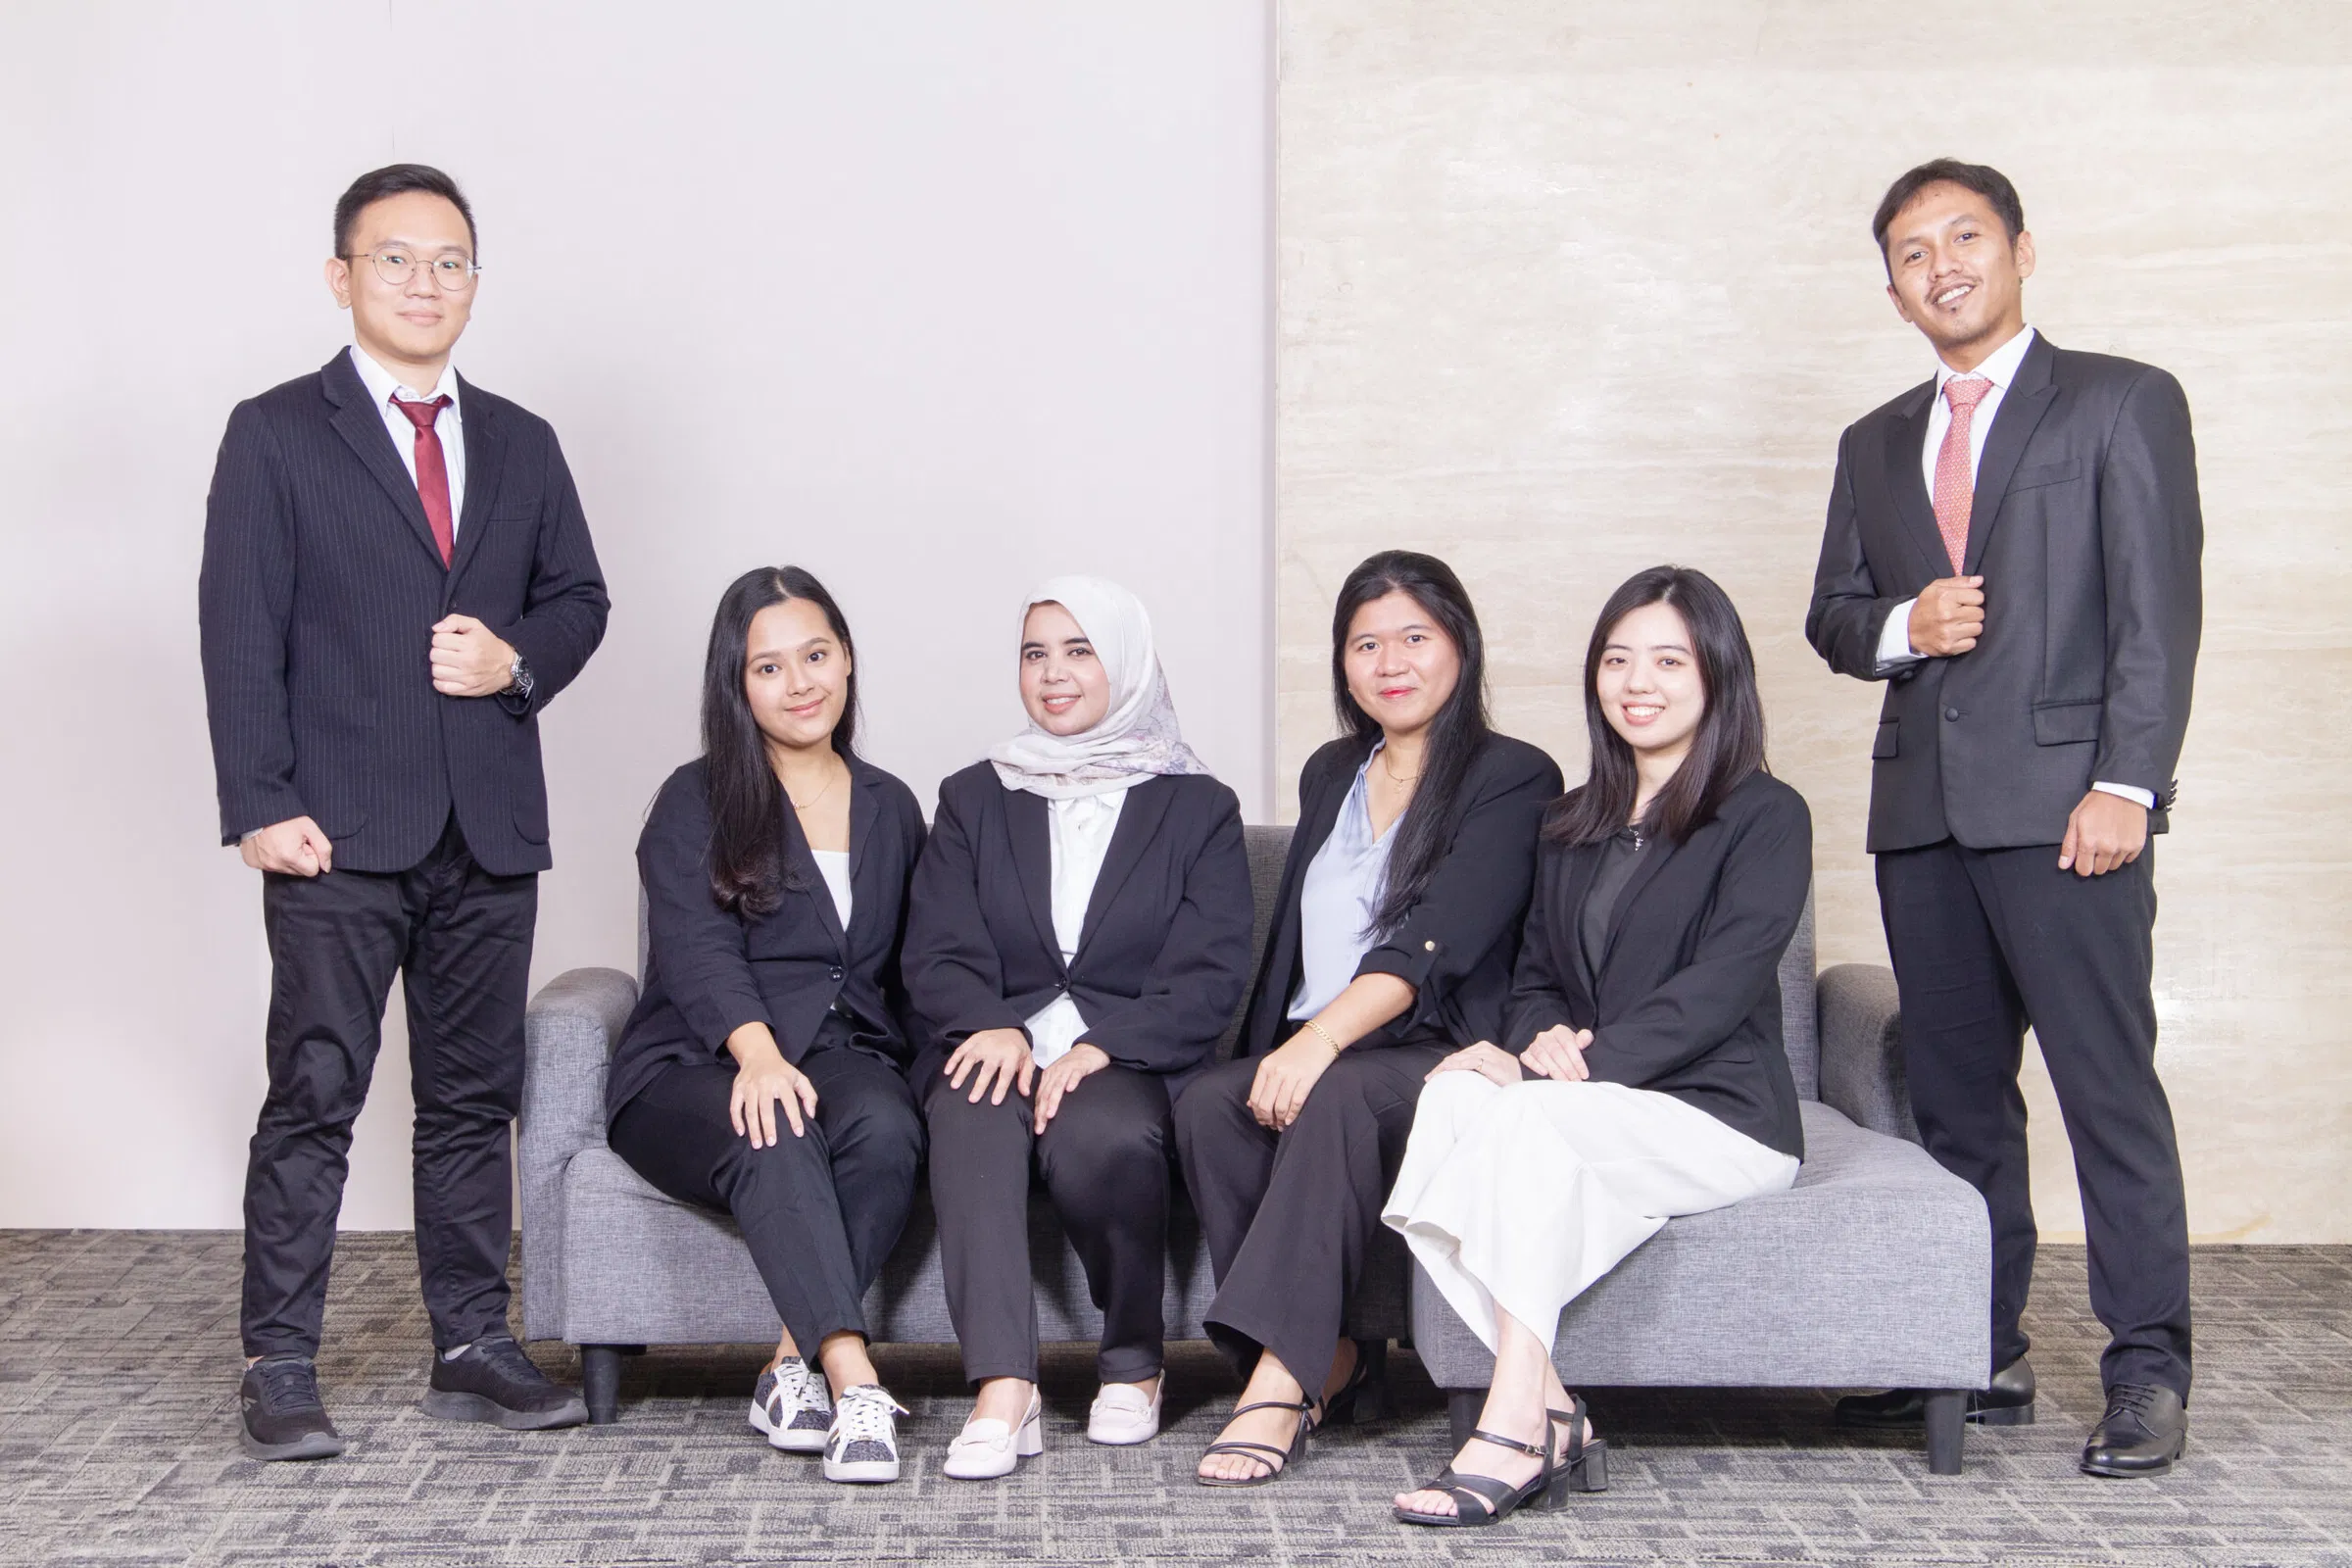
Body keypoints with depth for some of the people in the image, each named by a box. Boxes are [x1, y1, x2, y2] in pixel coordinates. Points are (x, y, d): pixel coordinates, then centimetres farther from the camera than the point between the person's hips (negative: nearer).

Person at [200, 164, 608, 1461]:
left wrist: (519, 659, -4)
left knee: (475, 1096, 9)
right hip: (339, 831, -4)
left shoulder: (521, 446, 15)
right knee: (316, 1094, -5)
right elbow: (239, 633, -5)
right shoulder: (275, 435, 1)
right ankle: (280, 1370, 3)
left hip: (490, 830, 5)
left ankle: (471, 1348, 18)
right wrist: (262, 804, -13)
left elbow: (578, 597, 19)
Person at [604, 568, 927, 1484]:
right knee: (775, 1141, -37)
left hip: (845, 1055, 3)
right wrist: (759, 1052, -29)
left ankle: (795, 1364, -28)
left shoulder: (890, 808, 19)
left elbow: (904, 967, 21)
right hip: (693, 1071, -3)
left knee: (888, 1128, -33)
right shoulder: (696, 803, 6)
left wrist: (903, 1064, 0)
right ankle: (854, 1379, -45)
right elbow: (698, 950, -10)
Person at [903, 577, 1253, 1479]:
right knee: (973, 1117, -35)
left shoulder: (1197, 808, 13)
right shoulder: (974, 799, 20)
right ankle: (1004, 1392, -42)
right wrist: (992, 1026, -15)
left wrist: (1102, 1046, -16)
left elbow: (1212, 975, 1)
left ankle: (1134, 1366, -11)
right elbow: (937, 953, 8)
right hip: (998, 1044, 2)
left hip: (1134, 1060, -1)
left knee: (1102, 1135, -36)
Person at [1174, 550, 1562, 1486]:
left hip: (1439, 1056, -5)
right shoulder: (1330, 777, 23)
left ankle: (1281, 1381, -39)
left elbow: (1434, 945, -13)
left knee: (1341, 1098, -37)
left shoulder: (1512, 779, 1)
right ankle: (1329, 1360, -23)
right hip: (1307, 1057, 6)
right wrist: (1271, 1061, 6)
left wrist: (1322, 1038, -26)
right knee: (1206, 1106, -27)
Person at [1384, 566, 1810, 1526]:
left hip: (1719, 1116, -5)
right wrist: (1535, 1045, -7)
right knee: (1455, 1094, -28)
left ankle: (1515, 1430, -35)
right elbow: (1535, 974, 17)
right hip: (1587, 1121, 5)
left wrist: (1584, 1062, -22)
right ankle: (1551, 1415, -32)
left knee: (1531, 1117, -33)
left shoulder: (1766, 818, 1)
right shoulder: (1573, 824, 22)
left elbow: (1720, 986, -12)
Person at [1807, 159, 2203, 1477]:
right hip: (1922, 809, 6)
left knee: (2109, 1084, -7)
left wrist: (2125, 783, -14)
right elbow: (1833, 616, 22)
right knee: (1956, 1095, 8)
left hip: (2062, 803, -5)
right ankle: (1983, 1356, 17)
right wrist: (1901, 627, -2)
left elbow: (2159, 611, -4)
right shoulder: (1876, 445, 20)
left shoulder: (2123, 404, 4)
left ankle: (2150, 1371, -1)